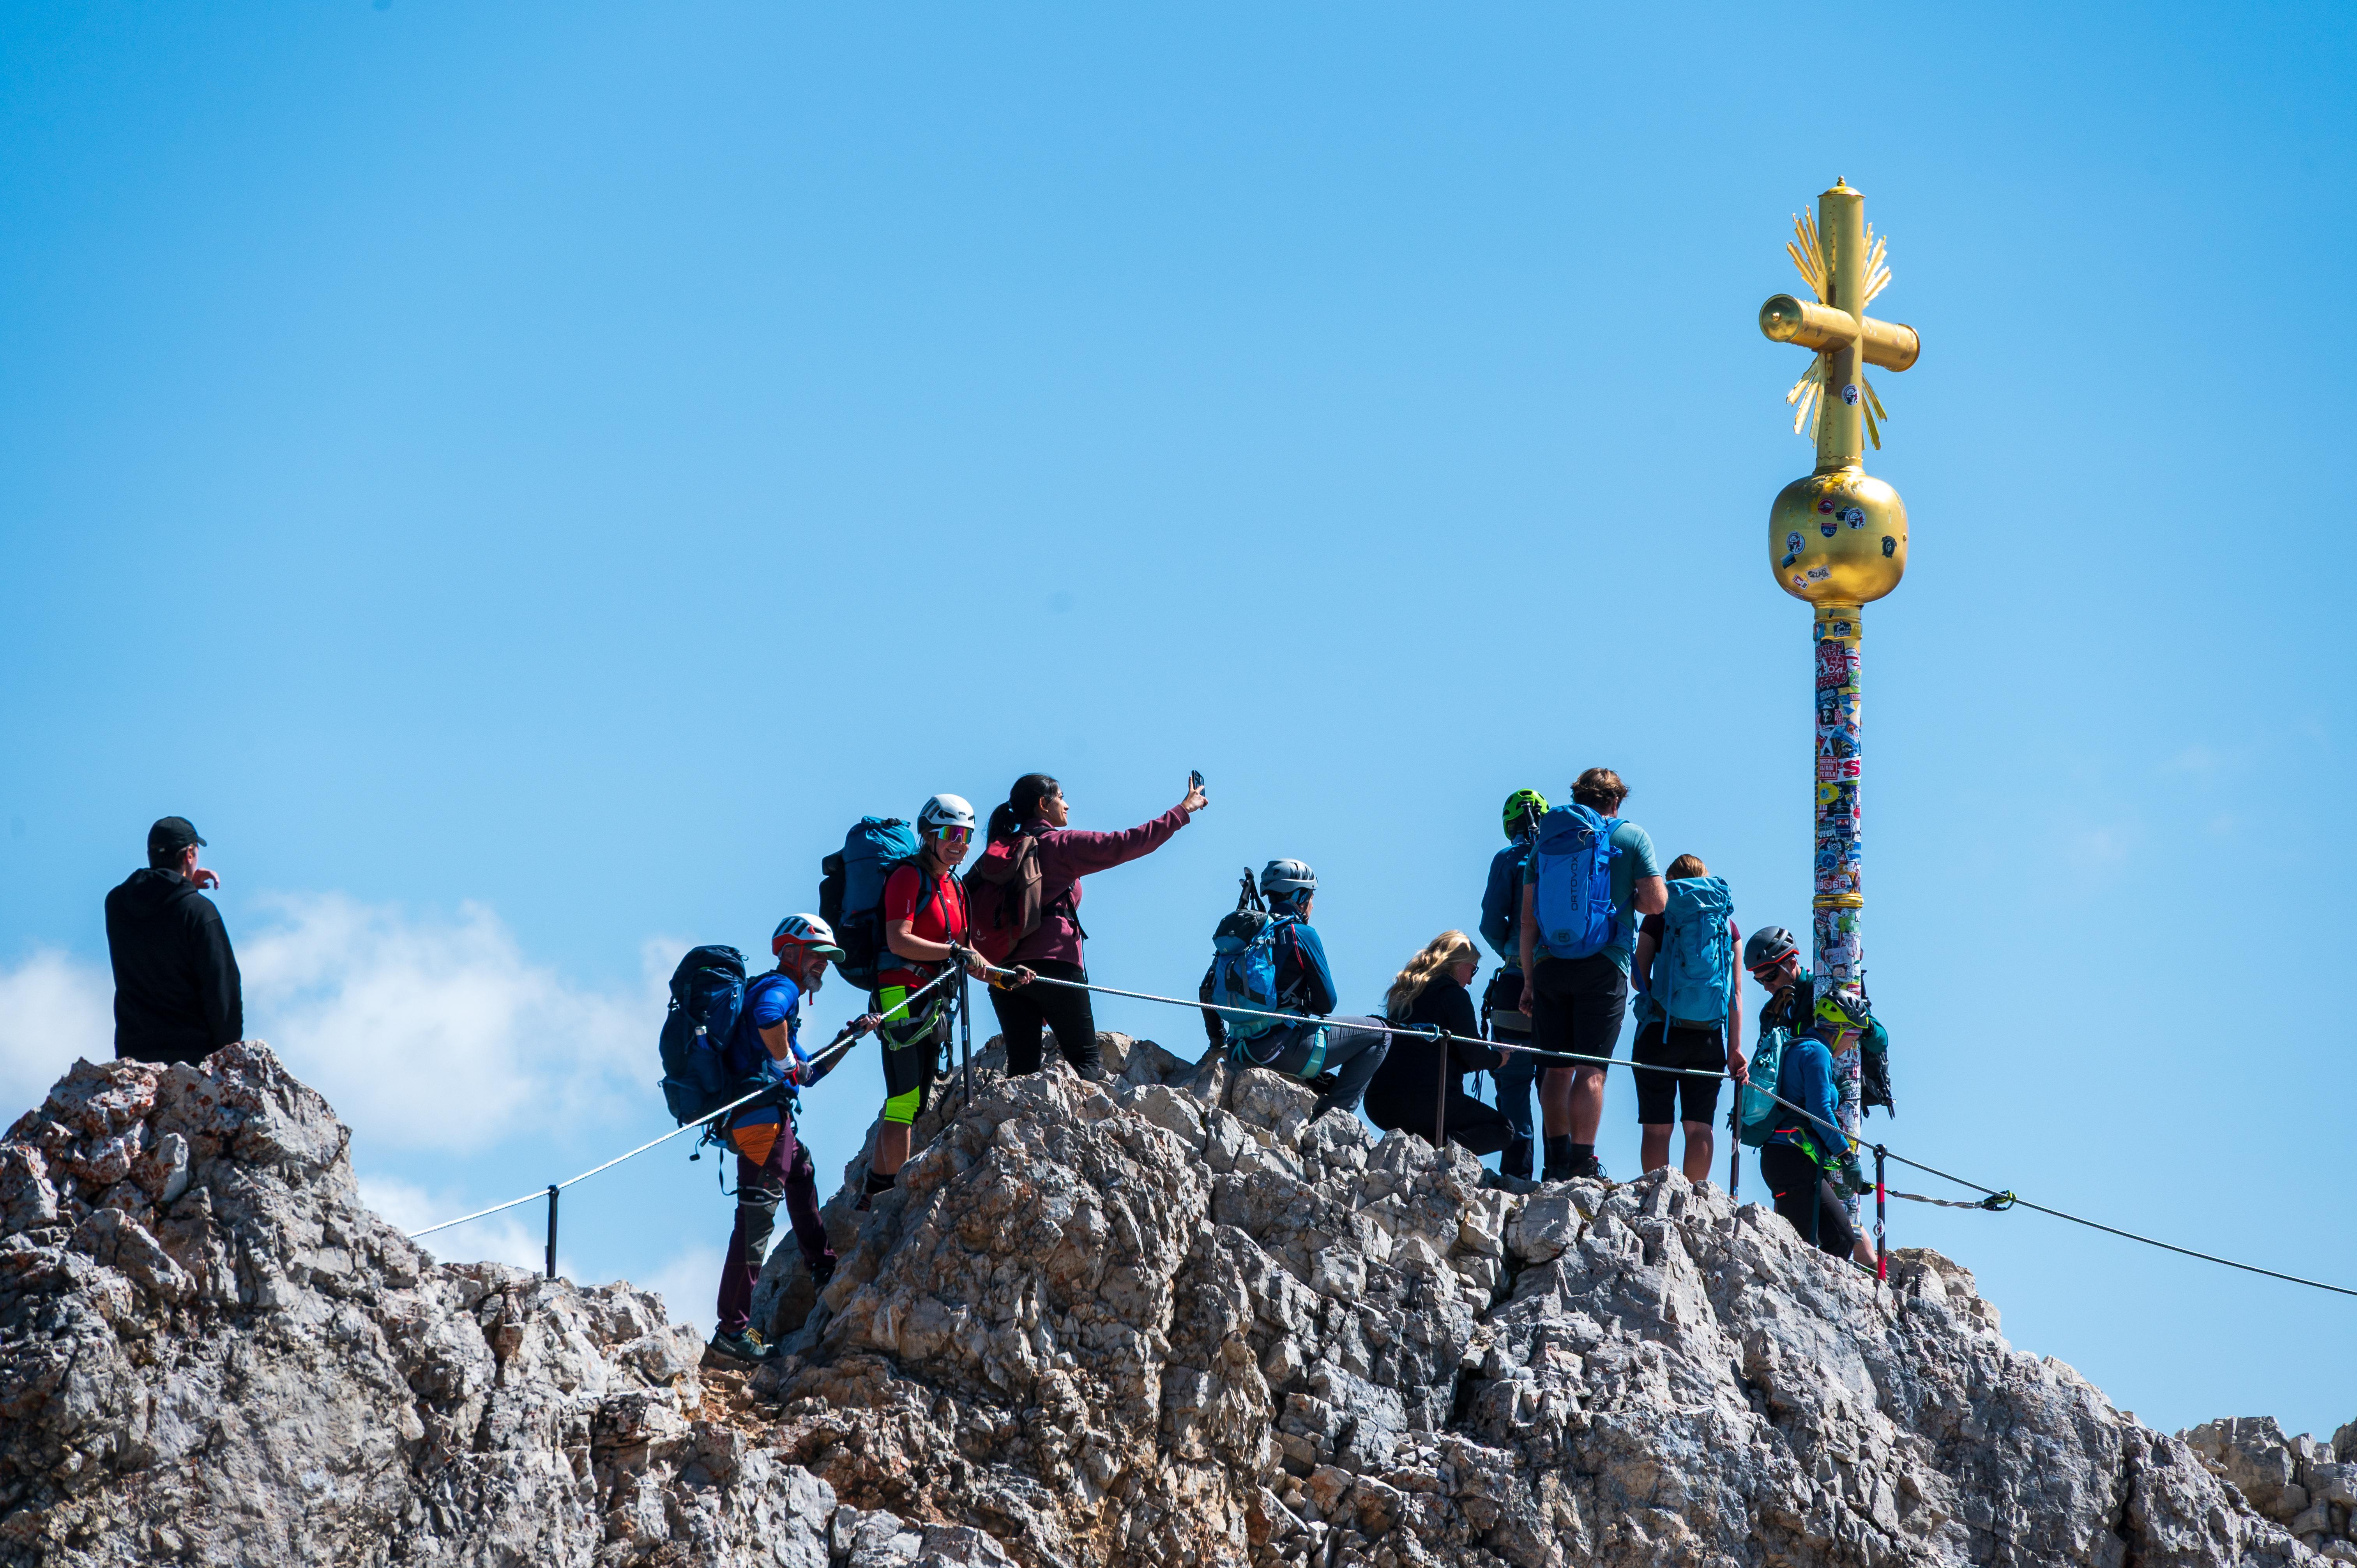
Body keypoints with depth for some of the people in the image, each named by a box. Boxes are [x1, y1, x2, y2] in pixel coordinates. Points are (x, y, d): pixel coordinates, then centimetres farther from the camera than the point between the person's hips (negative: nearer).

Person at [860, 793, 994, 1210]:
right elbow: (899, 941, -19)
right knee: (905, 1101, -12)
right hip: (902, 996, -9)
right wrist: (954, 952, -24)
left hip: (934, 1002, 9)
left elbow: (961, 953, 21)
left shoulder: (955, 887, 19)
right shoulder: (909, 877, -8)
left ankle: (874, 1192, 17)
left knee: (910, 1104, 11)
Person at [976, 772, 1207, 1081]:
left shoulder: (997, 853, 16)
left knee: (1021, 1069, 3)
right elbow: (1123, 846, -3)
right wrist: (1182, 812, 5)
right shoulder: (1060, 844, 0)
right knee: (1087, 1061, -3)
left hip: (1004, 972, 5)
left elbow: (975, 914, 13)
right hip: (1055, 965, -5)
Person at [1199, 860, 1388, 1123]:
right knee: (1378, 1034, 7)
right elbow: (1327, 1003, -4)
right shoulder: (1302, 934, -6)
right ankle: (1333, 1114, 0)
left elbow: (1207, 991, 19)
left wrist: (1217, 1043, 30)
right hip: (1283, 1048, -8)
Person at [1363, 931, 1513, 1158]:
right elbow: (1474, 1054, -4)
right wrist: (1498, 1059, 18)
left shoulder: (1404, 992, 21)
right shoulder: (1454, 993, -1)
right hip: (1424, 1101, -8)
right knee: (1503, 1129, 6)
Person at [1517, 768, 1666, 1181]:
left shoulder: (1547, 838, 12)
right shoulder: (1631, 837, 3)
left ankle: (1557, 1162, 6)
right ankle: (1583, 1165, -9)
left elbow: (1528, 918, 10)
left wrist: (1529, 979, 13)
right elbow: (1656, 903, -5)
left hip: (1550, 962, 3)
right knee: (1591, 1069, -4)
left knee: (1556, 1068, 9)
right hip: (1603, 965, -3)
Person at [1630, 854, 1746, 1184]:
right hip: (1708, 1037, 2)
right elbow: (1736, 993, 4)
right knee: (1700, 1126, 5)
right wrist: (1735, 1048, 4)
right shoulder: (1728, 925, 7)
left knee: (1657, 1127, 0)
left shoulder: (1657, 919, 1)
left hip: (1660, 1033, -2)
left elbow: (1638, 978, -2)